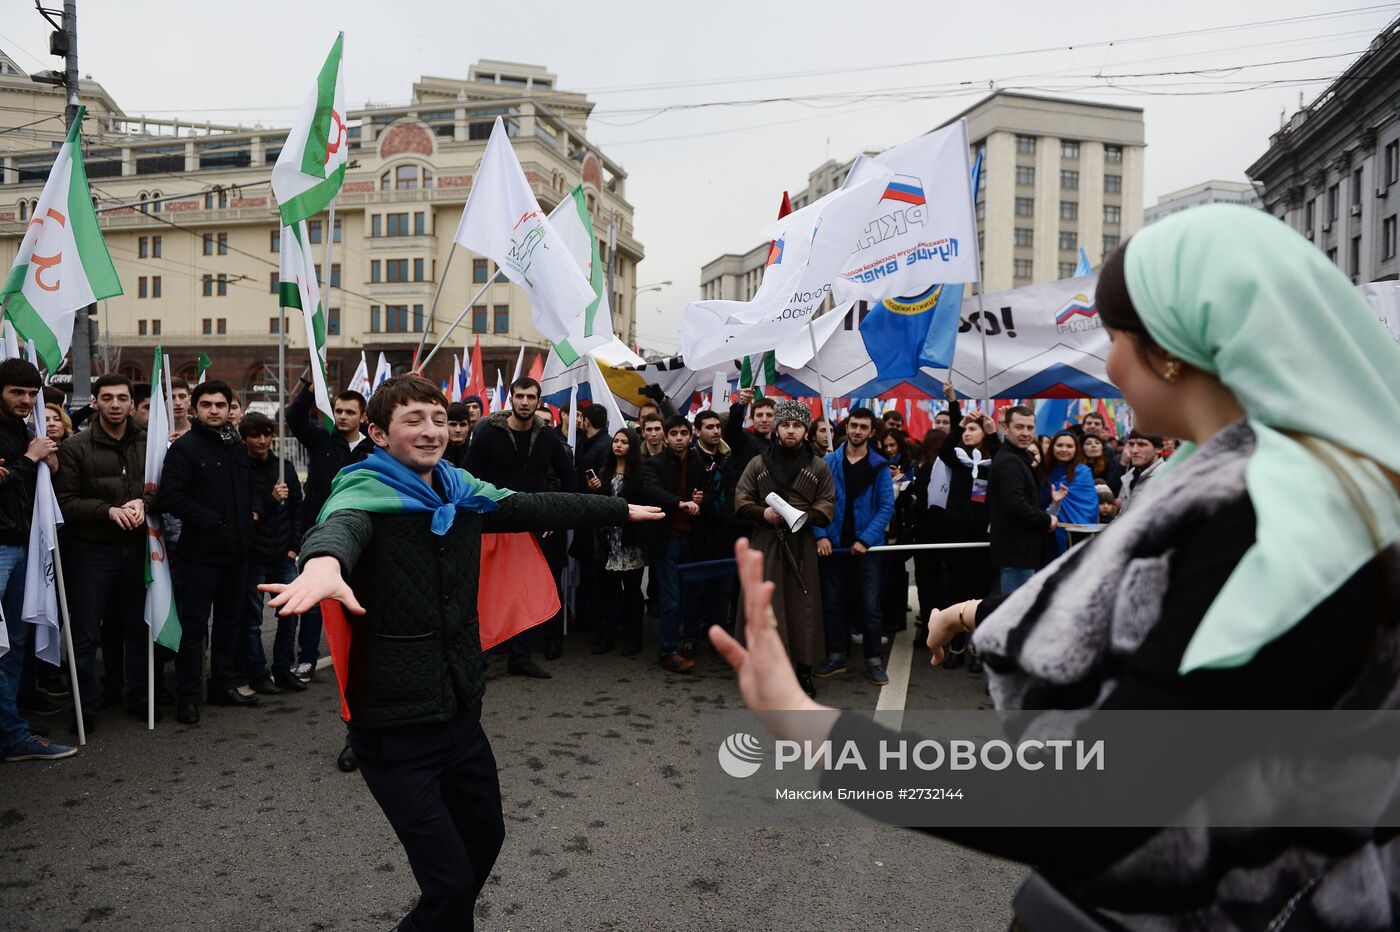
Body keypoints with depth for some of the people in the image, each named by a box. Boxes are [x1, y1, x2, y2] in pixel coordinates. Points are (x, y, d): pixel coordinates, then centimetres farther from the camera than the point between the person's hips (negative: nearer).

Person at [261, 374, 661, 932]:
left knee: (485, 838, 23)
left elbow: (537, 508, 16)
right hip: (395, 727, -7)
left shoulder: (462, 493, 5)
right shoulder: (365, 493, -14)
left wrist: (621, 510, 22)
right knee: (451, 883, -5)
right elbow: (340, 526, -37)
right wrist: (323, 563, -61)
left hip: (461, 712, 7)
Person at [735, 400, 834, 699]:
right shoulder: (758, 463, 7)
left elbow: (827, 505, 5)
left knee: (803, 607, 2)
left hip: (802, 545, 0)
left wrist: (805, 515, -14)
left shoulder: (818, 466, 7)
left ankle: (804, 672, 14)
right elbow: (741, 502, 6)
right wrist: (763, 513, -13)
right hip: (765, 543, 0)